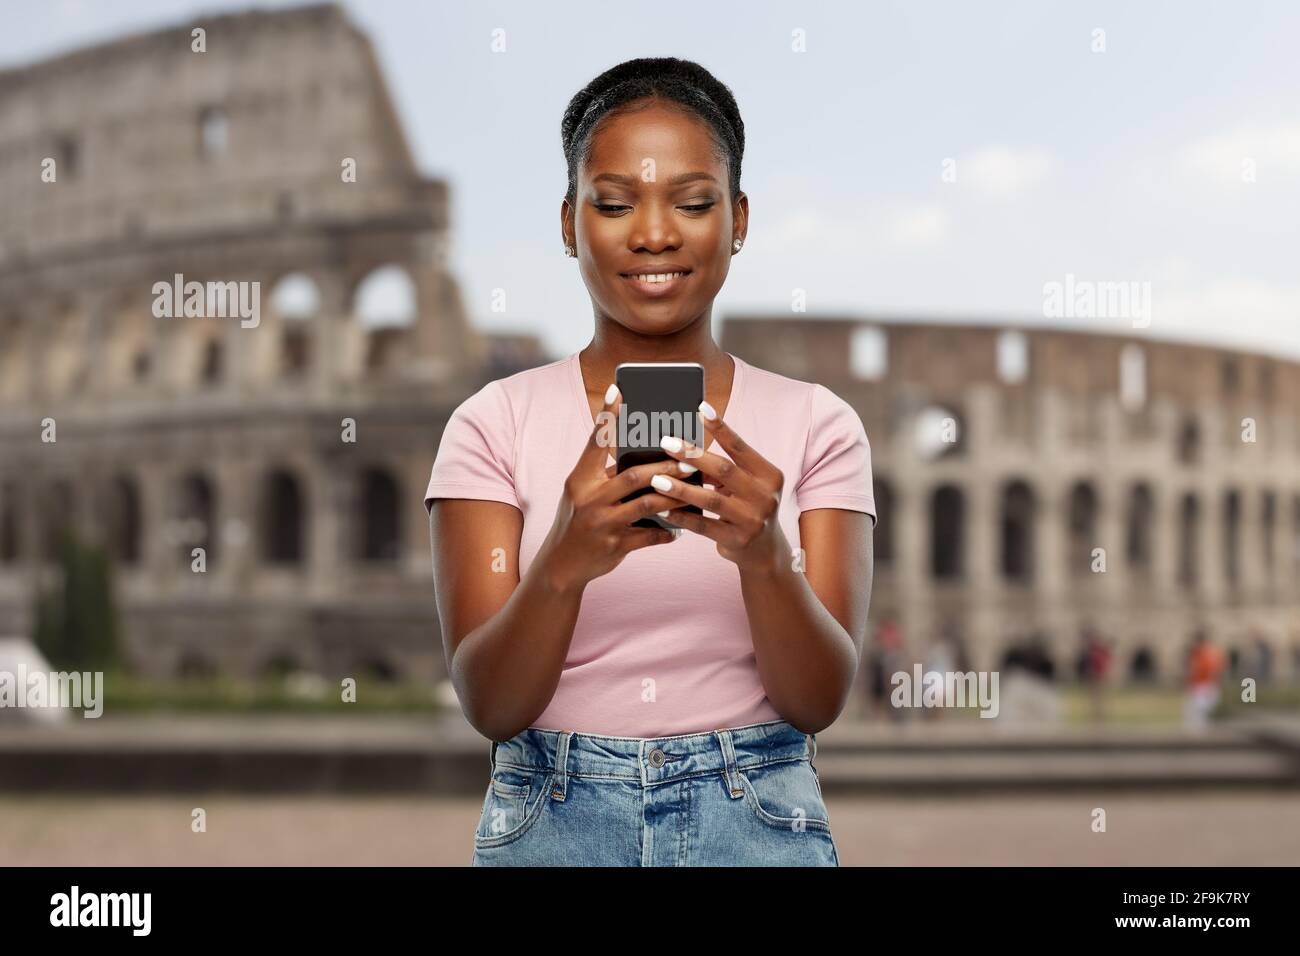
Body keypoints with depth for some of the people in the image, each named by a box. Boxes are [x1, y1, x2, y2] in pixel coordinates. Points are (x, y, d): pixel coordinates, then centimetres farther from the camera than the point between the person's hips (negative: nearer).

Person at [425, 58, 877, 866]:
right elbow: (489, 704, -10)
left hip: (758, 822, 0)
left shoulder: (816, 426, 0)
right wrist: (563, 564, -28)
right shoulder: (496, 423, -2)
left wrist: (763, 556, -27)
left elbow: (821, 700, -8)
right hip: (551, 821, 0)